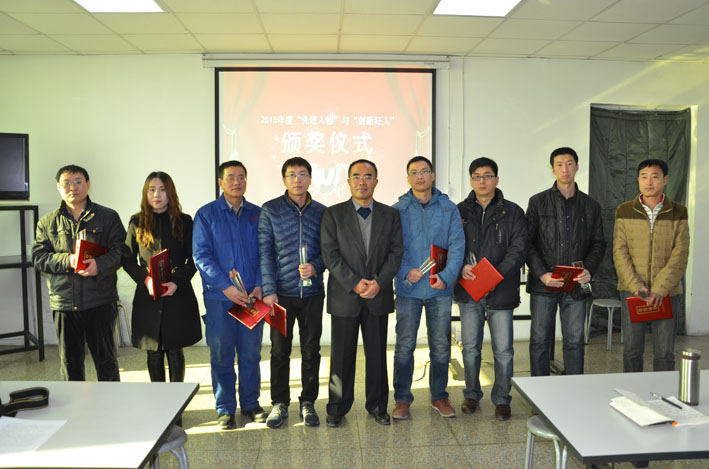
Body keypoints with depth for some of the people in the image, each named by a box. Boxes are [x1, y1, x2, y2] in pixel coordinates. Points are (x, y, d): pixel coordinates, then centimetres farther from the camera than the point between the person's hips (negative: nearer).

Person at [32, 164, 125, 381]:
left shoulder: (108, 217, 4)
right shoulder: (47, 222, 11)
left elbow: (120, 250, -4)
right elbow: (38, 257, 3)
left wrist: (99, 264, -23)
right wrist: (68, 260, -15)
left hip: (101, 300, -2)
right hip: (64, 302, 2)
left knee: (106, 358, 7)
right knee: (69, 361, 14)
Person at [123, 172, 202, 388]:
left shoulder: (184, 221, 4)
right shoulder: (137, 222, 6)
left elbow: (193, 259, 2)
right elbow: (127, 260, 6)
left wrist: (177, 282, -13)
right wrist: (146, 279, -12)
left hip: (178, 295, -1)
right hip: (148, 297, 1)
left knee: (175, 350, 5)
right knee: (154, 352, 7)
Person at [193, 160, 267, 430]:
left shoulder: (257, 214, 9)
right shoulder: (206, 214, 1)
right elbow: (201, 256, -6)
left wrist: (259, 286, -7)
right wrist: (226, 287, -14)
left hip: (252, 297, 2)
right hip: (219, 297, -2)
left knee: (251, 352, 9)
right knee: (221, 354, 6)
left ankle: (250, 403, 24)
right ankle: (225, 409, 19)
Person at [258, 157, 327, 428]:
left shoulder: (322, 212, 7)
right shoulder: (270, 210, 0)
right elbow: (265, 252, -3)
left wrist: (316, 266, -12)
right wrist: (268, 290, -10)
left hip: (312, 293, 2)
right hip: (281, 293, -2)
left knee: (311, 350, 8)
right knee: (280, 350, 6)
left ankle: (308, 403, 24)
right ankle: (280, 403, 22)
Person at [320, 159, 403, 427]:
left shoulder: (390, 215, 8)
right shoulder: (333, 215, 2)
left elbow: (396, 252, 1)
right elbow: (330, 255, -6)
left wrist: (379, 282, -12)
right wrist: (355, 283, -14)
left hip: (379, 296, 2)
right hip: (344, 297, -2)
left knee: (377, 354, 9)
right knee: (342, 355, 6)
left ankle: (377, 406, 25)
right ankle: (338, 408, 21)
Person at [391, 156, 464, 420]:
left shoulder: (449, 209, 5)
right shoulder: (397, 210, 3)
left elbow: (457, 246, -1)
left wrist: (446, 276, -14)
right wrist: (406, 272, -16)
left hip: (440, 289, 1)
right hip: (408, 289, -1)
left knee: (441, 346, 9)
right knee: (405, 346, 3)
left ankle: (439, 396, 26)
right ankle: (402, 399, 17)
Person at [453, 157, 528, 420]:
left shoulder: (512, 212, 5)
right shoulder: (460, 211, 8)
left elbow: (518, 249, -3)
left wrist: (497, 273, -17)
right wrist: (461, 266, -13)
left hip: (501, 291, -1)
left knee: (503, 350, 4)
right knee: (470, 348, 10)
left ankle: (502, 399, 21)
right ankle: (472, 394, 28)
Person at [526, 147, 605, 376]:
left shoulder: (591, 206, 11)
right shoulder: (538, 202, 3)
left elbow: (598, 243, 12)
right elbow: (528, 243, -1)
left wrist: (589, 269, -7)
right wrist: (541, 274, -14)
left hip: (576, 286, 2)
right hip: (543, 285, -2)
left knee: (575, 341, 7)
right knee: (540, 340, 5)